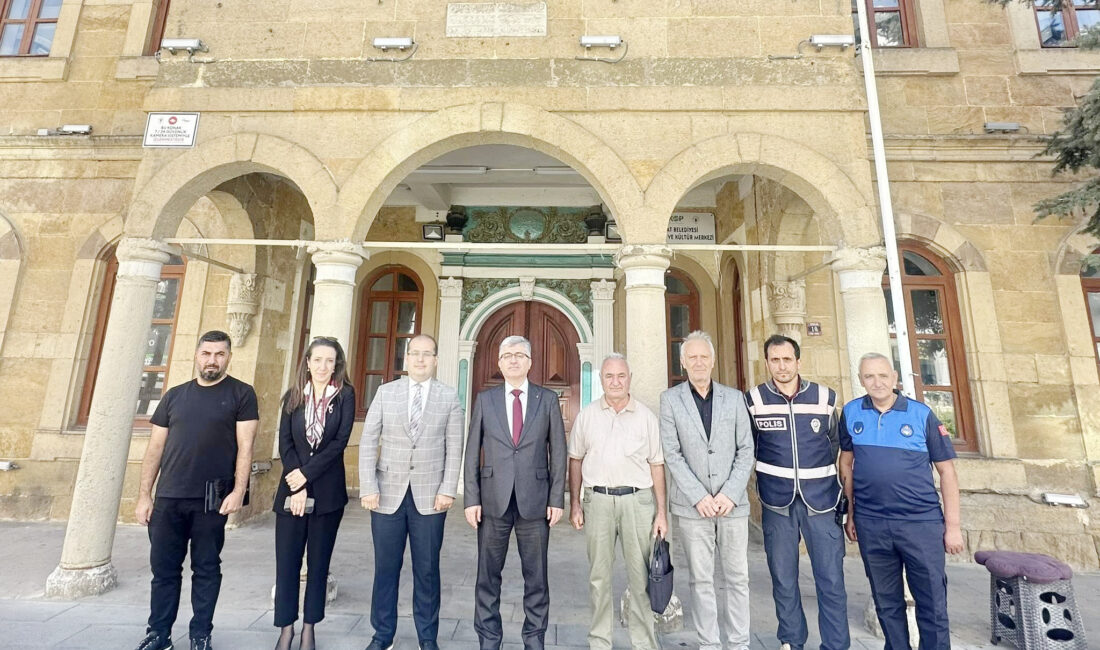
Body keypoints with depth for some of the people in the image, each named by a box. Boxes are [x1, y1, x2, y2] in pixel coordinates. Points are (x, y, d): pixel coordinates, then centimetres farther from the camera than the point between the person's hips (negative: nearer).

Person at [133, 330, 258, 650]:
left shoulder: (241, 394, -2)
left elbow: (245, 447, -7)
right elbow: (155, 449, 11)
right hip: (168, 498, 3)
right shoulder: (174, 395, 10)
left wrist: (238, 490, -14)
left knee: (206, 569, 9)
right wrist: (144, 495, 6)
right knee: (164, 568, 12)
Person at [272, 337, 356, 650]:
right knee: (286, 561, 6)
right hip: (292, 488, 2)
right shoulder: (293, 396, 5)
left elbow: (340, 442, -9)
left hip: (327, 491, -2)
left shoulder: (345, 395, -3)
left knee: (318, 562, 9)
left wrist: (306, 474, -14)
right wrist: (296, 486, -11)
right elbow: (284, 442, -2)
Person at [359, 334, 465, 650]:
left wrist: (448, 490, -8)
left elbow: (454, 447, -2)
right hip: (388, 493, 1)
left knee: (427, 569, 10)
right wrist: (368, 487, -6)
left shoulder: (449, 396, 1)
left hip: (429, 495, -1)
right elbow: (368, 442, 1)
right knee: (386, 567, 12)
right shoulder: (385, 392, 4)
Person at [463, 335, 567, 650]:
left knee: (536, 577, 12)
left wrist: (557, 499, -3)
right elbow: (472, 452, 3)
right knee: (488, 575, 13)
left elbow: (558, 452, 1)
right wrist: (472, 498, -2)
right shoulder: (484, 399, 4)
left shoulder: (548, 399, 2)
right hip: (493, 500, 1)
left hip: (535, 500, 0)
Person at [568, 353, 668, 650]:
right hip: (597, 499, 1)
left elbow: (656, 465, 3)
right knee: (599, 576, 12)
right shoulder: (587, 415, 3)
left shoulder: (646, 416, 1)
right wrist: (575, 503, 5)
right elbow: (575, 460, 8)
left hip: (637, 499, 0)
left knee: (641, 576, 7)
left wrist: (661, 512, 1)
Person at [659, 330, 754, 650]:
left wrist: (730, 494, -7)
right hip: (692, 504, -1)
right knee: (701, 579, 9)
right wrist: (699, 497, -10)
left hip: (733, 502, 2)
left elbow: (746, 450, 2)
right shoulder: (670, 399, -1)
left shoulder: (734, 397, 4)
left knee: (737, 577, 11)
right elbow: (672, 454, -5)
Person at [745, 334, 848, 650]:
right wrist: (773, 471, 8)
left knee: (831, 580, 5)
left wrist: (820, 472, 11)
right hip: (777, 503, 0)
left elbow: (835, 442, 13)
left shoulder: (825, 397, 1)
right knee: (783, 579, 13)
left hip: (821, 500, 1)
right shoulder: (754, 399, -4)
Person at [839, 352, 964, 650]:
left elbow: (947, 470, 0)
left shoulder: (922, 414, -4)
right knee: (886, 601, 17)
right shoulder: (851, 413, 0)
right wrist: (850, 513, 8)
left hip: (922, 522, -1)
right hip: (870, 525, 2)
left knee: (932, 601, 9)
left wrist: (953, 525, -3)